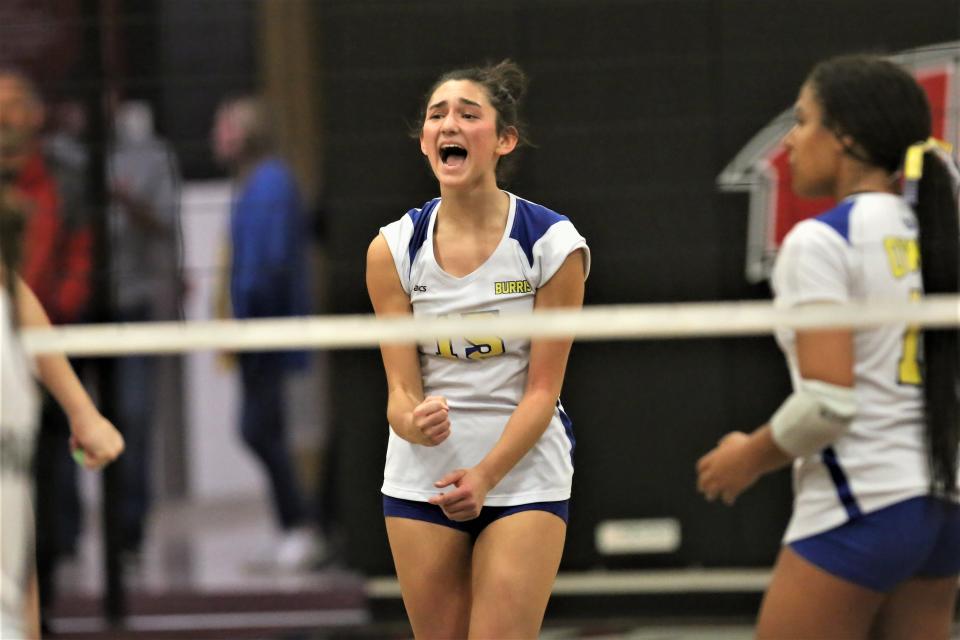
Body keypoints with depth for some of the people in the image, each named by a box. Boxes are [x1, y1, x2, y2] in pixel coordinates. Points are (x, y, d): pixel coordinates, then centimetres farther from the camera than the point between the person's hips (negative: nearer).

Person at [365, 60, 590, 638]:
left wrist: (486, 475, -22)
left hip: (522, 478, -3)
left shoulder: (554, 243, -10)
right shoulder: (394, 248, -3)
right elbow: (401, 389, -4)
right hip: (421, 481, 3)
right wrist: (417, 422, -28)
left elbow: (542, 389, -10)